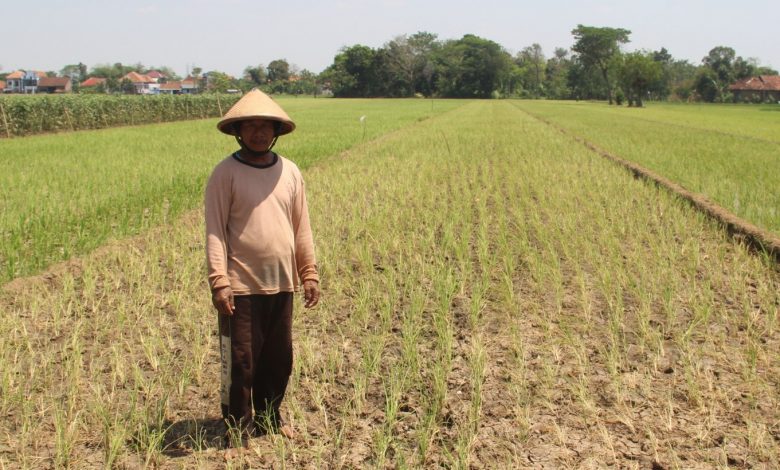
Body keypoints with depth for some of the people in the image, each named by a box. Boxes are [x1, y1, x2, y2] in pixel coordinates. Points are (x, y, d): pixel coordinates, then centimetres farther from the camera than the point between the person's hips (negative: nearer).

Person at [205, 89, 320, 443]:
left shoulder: (290, 172, 7)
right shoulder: (225, 173, -6)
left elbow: (301, 227, 12)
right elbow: (215, 231, -9)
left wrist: (309, 273, 9)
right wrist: (219, 282, -16)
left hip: (282, 284, 5)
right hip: (241, 287, -4)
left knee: (279, 358, 14)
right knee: (239, 360, 3)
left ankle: (269, 418, 33)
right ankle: (238, 428, 21)